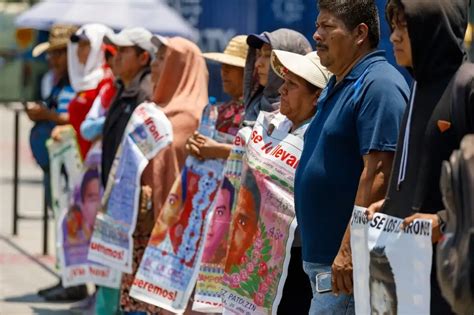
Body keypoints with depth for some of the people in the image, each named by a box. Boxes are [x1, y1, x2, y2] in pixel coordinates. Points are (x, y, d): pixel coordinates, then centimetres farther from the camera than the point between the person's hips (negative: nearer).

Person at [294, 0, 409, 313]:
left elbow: (378, 174, -22)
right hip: (321, 258, 10)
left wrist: (349, 251, -25)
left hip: (351, 264, -10)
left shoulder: (379, 85, -14)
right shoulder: (337, 85, 19)